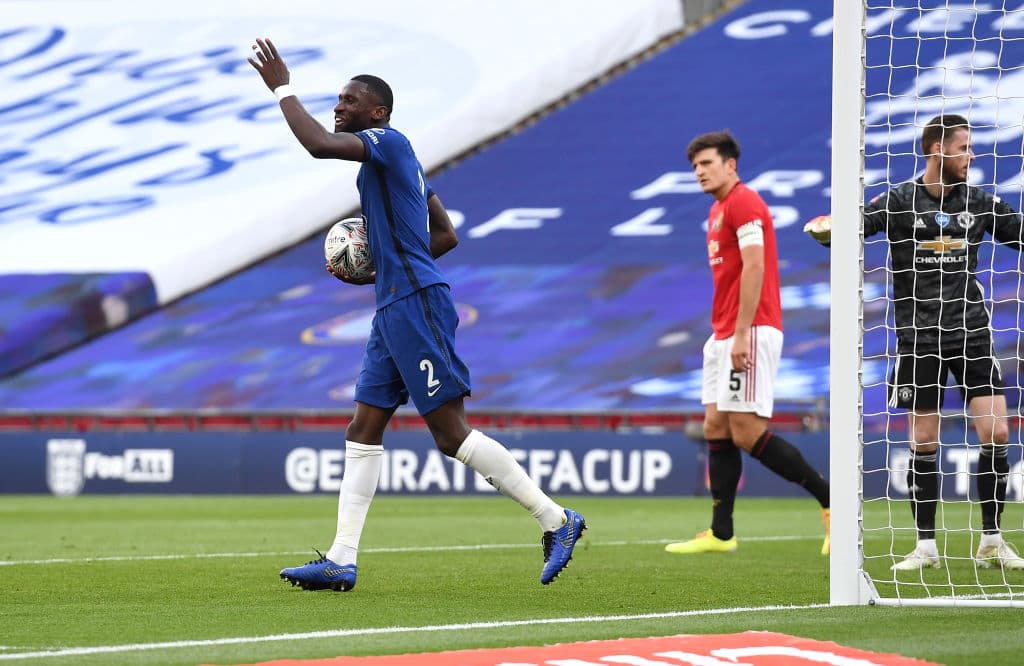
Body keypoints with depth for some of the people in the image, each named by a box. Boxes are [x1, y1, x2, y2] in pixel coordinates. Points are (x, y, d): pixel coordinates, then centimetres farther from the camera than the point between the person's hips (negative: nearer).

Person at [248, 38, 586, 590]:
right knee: (363, 431, 7)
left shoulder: (389, 142, -8)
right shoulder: (390, 159, 21)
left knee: (450, 433, -10)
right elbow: (446, 236, 26)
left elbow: (319, 145, -26)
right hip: (395, 310, 11)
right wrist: (375, 271, 21)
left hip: (416, 305, -11)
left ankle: (555, 519, -6)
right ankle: (341, 560, 8)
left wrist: (282, 89, -13)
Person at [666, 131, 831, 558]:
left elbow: (754, 266, -20)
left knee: (746, 432, -14)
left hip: (751, 331, -10)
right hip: (723, 336, 10)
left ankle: (830, 499, -7)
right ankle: (721, 534, 6)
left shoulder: (743, 203, -10)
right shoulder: (718, 210, 20)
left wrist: (741, 334, -24)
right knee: (716, 429, 6)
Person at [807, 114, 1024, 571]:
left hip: (971, 333, 2)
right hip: (918, 339, -2)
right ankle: (925, 546, 10)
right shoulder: (900, 200, -3)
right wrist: (825, 229, -33)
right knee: (923, 442, 0)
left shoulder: (978, 202, 6)